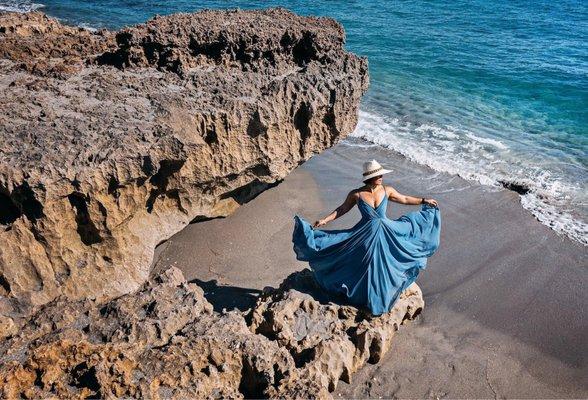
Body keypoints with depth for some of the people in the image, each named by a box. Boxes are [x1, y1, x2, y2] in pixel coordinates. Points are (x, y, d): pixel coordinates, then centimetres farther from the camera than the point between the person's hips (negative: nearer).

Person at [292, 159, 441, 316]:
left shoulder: (387, 190, -5)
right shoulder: (356, 194, -11)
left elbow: (404, 199, 11)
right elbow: (342, 209, -1)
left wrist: (424, 200, 11)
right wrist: (325, 220, -7)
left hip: (386, 232, 2)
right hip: (365, 234, -2)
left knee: (384, 265, 14)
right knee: (367, 267, 9)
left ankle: (383, 295, 36)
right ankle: (369, 297, 30)